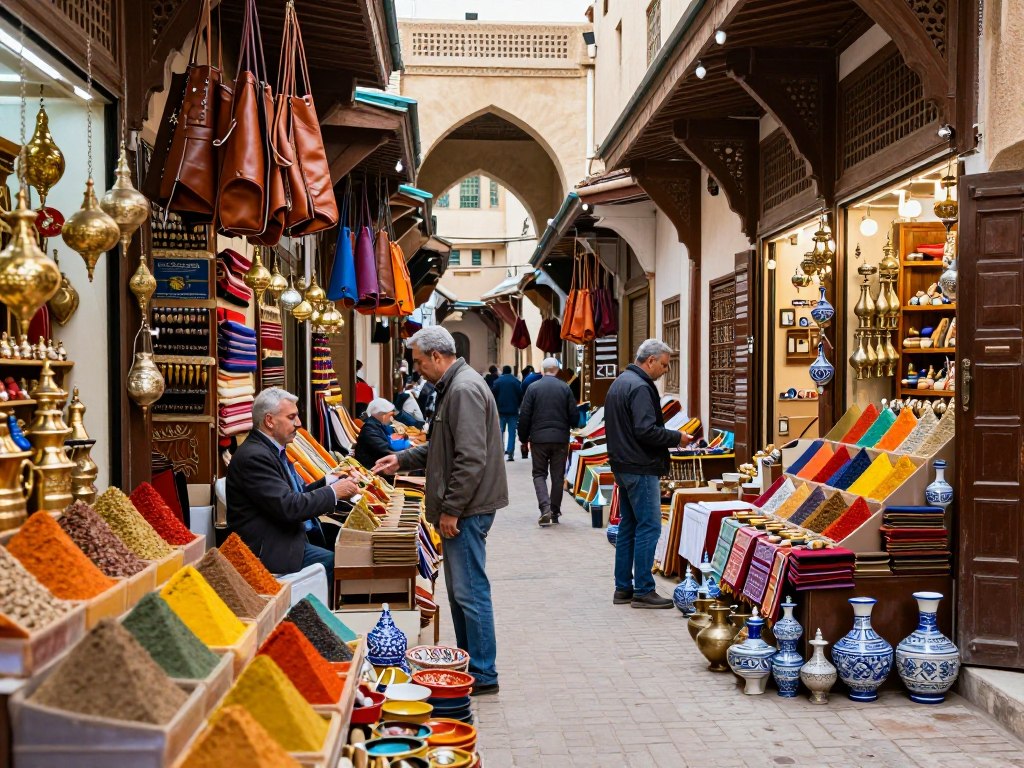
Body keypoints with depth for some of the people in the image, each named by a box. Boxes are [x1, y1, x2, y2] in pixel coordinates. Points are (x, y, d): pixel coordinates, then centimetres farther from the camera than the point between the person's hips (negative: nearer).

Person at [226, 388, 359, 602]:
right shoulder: (254, 456, -19)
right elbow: (288, 507, -24)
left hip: (290, 540, 9)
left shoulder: (271, 450, 13)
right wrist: (334, 492, -15)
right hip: (272, 550, -9)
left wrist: (329, 481, 5)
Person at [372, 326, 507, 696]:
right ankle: (467, 662, 28)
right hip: (462, 507, 11)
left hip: (468, 508, -11)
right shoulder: (454, 386, 16)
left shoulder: (464, 389, -18)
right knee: (460, 589, 17)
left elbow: (471, 459, -24)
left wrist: (451, 508, -20)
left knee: (469, 590, -4)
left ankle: (483, 674, 4)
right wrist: (403, 459, 18)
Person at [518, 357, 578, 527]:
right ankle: (555, 512, 16)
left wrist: (523, 438, 7)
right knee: (558, 475, 11)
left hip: (539, 438, -1)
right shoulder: (565, 388, -2)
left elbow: (524, 416, -4)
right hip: (561, 438, 1)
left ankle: (545, 508, -12)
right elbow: (573, 414, 0)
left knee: (539, 474, 8)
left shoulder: (533, 388, -4)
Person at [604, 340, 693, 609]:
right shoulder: (640, 387, -16)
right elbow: (646, 430, -24)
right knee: (648, 527, -5)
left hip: (622, 465, 10)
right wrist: (677, 438, -11)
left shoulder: (619, 382, 16)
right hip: (641, 469, -10)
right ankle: (643, 591, -3)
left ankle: (623, 588, 19)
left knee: (628, 526, 14)